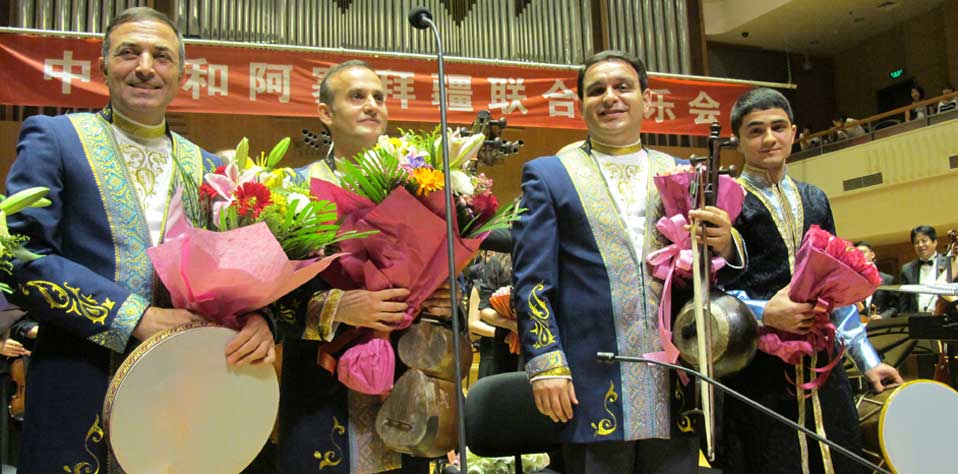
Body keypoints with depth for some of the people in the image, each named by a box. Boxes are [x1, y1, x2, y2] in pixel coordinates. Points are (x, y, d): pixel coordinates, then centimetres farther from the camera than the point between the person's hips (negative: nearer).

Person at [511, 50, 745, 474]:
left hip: (677, 389, 3)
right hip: (595, 392, -2)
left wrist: (725, 244, -8)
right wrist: (546, 364, -10)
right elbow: (531, 280, 0)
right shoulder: (547, 176, 7)